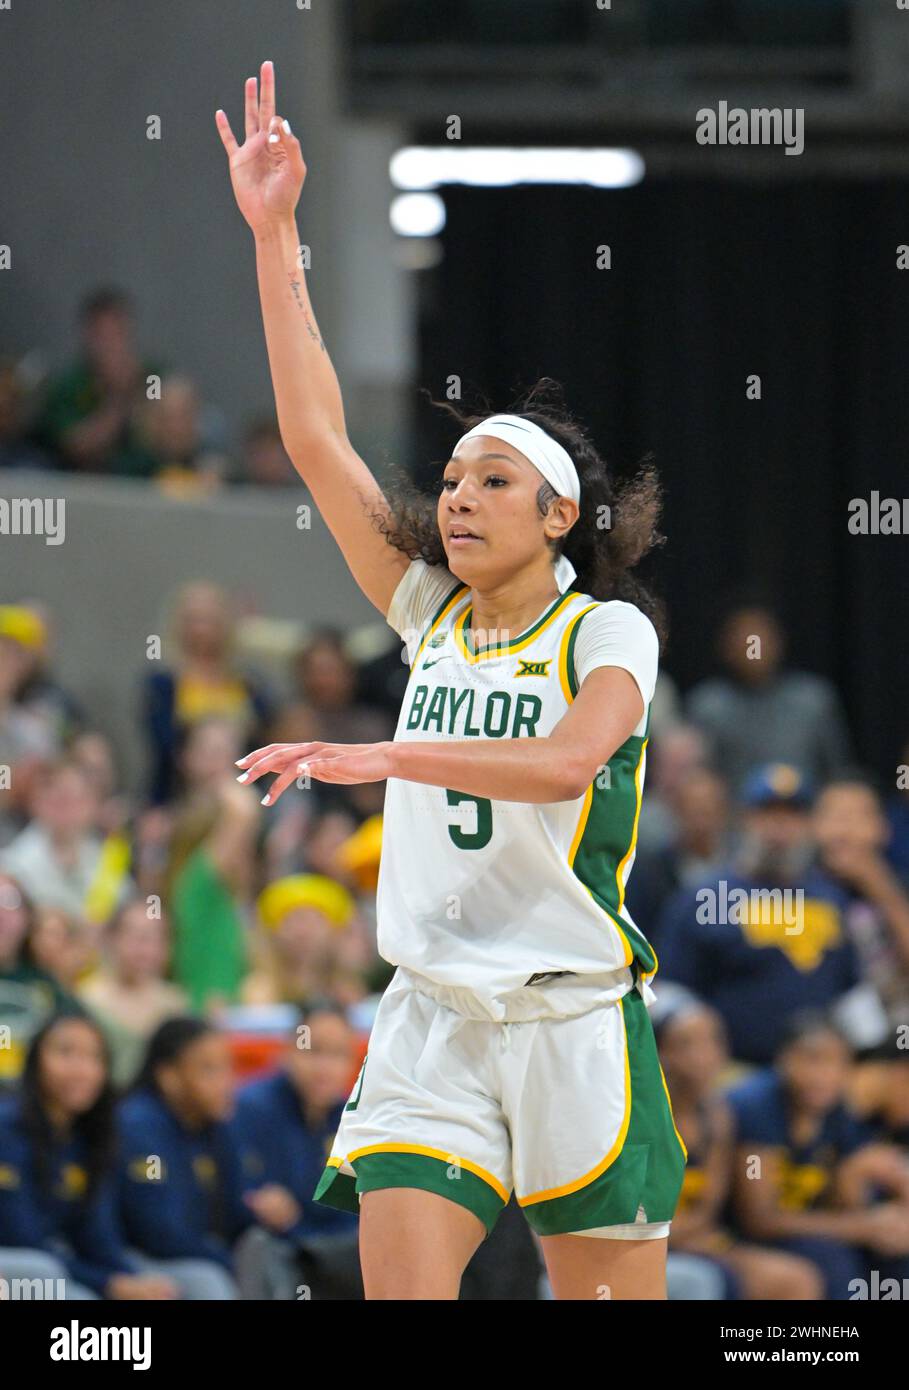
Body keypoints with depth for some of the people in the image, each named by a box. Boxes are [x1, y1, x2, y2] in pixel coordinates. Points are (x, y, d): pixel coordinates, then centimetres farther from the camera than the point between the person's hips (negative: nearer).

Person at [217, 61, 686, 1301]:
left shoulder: (608, 631, -3)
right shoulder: (431, 616, 10)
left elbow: (567, 758, -24)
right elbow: (315, 438, 6)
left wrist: (386, 757, -33)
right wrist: (273, 234, 2)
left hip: (574, 1023, -4)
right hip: (430, 1016, 4)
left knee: (609, 1298, 0)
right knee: (400, 1293, -8)